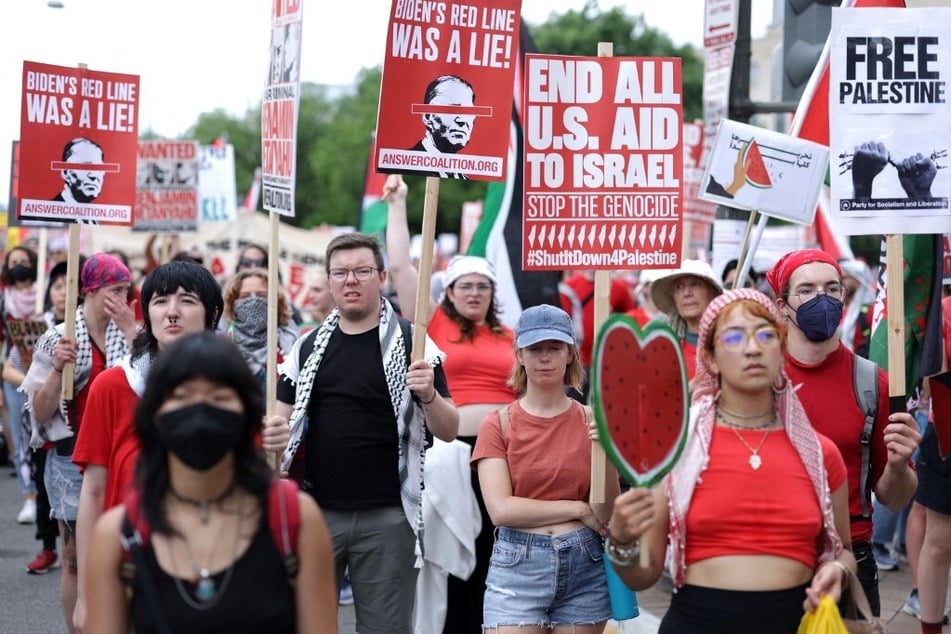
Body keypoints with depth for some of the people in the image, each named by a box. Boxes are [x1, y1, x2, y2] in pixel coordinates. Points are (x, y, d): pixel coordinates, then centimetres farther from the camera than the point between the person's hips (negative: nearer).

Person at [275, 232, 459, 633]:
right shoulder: (309, 347, 10)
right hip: (315, 510, 3)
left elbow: (448, 431, -1)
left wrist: (429, 394, -21)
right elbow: (281, 421, 13)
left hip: (386, 515, -3)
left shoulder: (409, 343, 1)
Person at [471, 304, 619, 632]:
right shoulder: (498, 424, -1)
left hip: (584, 565, 2)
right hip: (517, 566, -2)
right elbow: (501, 509, -10)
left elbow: (607, 514, -2)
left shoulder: (592, 421, 3)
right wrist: (579, 510, -7)